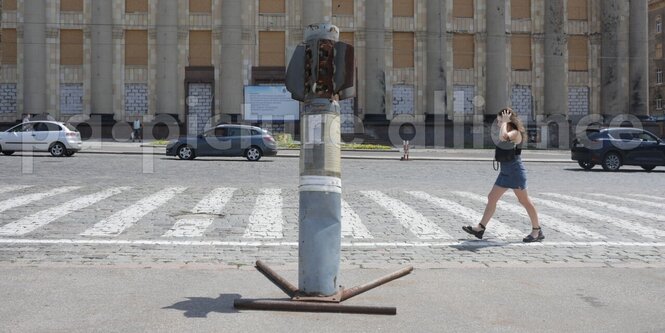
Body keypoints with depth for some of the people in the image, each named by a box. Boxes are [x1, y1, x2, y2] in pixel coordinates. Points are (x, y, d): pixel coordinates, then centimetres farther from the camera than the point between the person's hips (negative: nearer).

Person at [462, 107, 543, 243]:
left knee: (524, 201, -2)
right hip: (505, 173, 9)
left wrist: (504, 122, -24)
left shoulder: (515, 133, -14)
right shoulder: (509, 134, 14)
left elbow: (503, 137, -35)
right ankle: (480, 228, 11)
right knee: (491, 198, 7)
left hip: (516, 172, -9)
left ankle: (537, 231, 9)